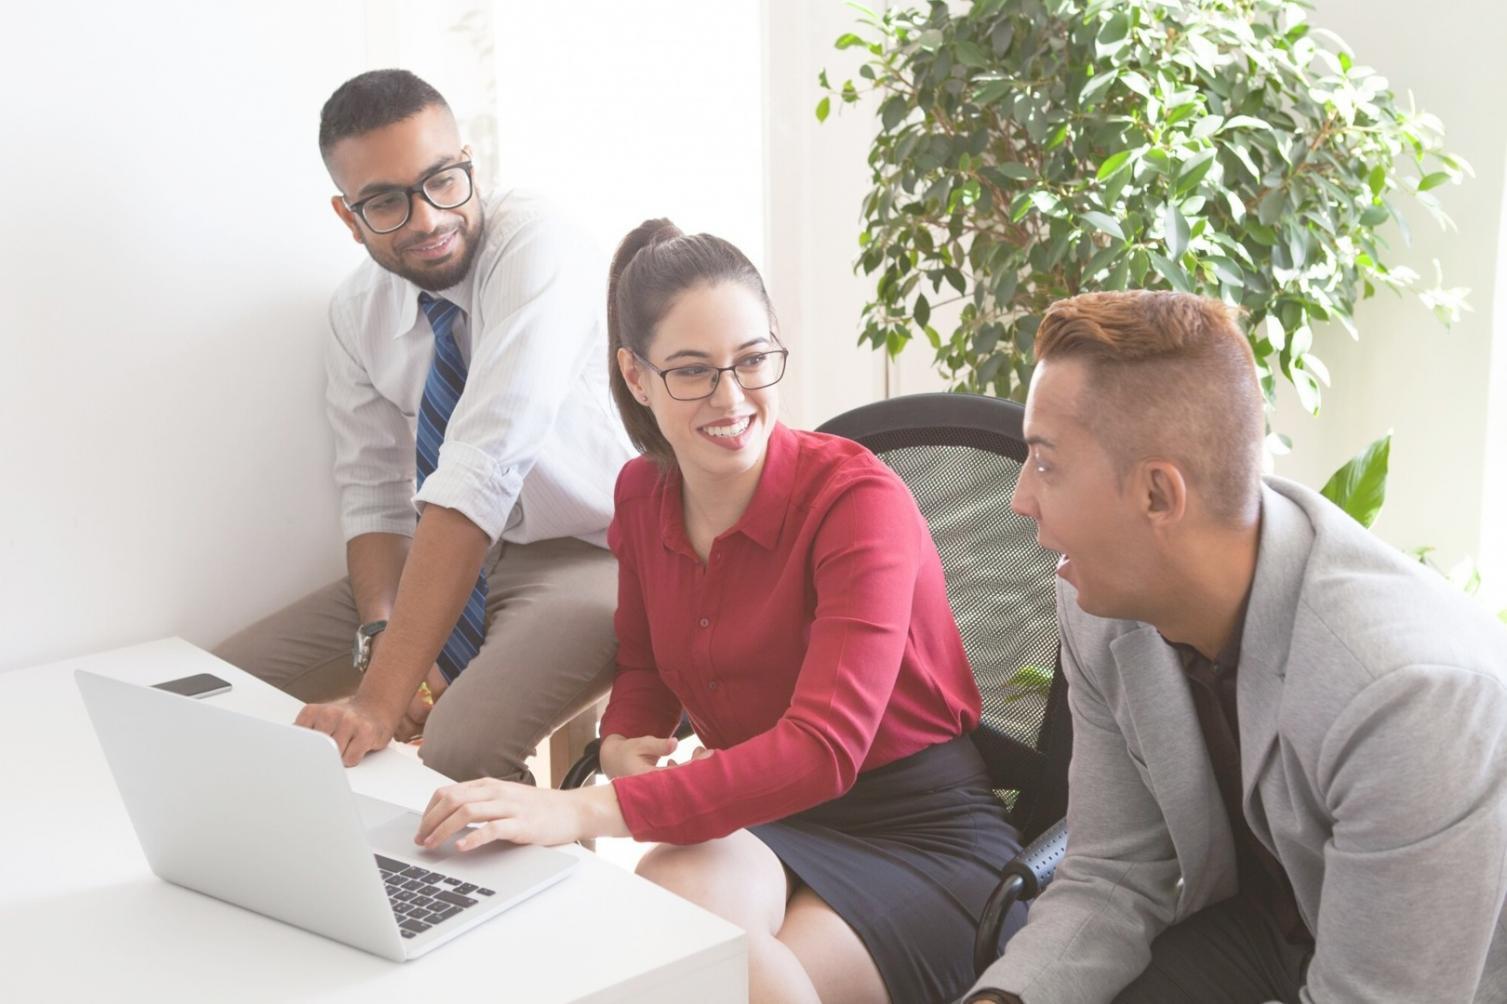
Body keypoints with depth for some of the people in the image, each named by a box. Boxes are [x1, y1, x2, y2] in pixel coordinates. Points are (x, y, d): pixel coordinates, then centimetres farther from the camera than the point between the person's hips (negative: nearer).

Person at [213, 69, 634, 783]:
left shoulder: (536, 247, -22)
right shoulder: (358, 312, 1)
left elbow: (485, 469, -32)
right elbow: (373, 495, 5)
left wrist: (382, 696, -37)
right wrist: (381, 638, -18)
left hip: (584, 556, -7)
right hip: (457, 557, 7)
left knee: (458, 748, -33)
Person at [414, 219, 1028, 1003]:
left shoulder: (858, 498, -18)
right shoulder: (642, 493, 1)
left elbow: (823, 747, -29)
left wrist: (586, 810, -38)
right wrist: (621, 743, -9)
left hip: (923, 833, -4)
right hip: (768, 823, 4)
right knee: (674, 888, -32)